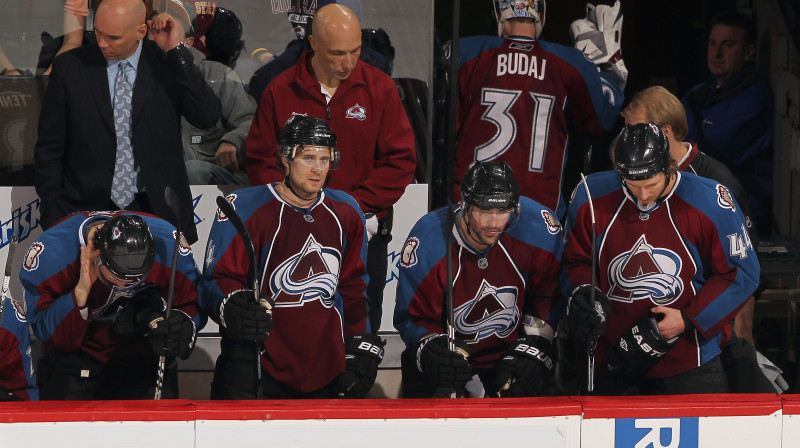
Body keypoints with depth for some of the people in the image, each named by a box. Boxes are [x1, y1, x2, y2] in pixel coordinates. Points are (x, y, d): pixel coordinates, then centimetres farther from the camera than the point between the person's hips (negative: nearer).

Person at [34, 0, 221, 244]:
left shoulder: (167, 62, 0)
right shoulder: (69, 66, 0)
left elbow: (207, 117, -13)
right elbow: (49, 150, 4)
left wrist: (176, 50, -14)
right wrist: (53, 219, 0)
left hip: (157, 212, 0)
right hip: (87, 211, 0)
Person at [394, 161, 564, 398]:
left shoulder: (539, 228, -16)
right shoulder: (427, 242, -21)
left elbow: (548, 296, -1)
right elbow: (413, 317, -12)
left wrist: (532, 349, -7)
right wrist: (431, 347, -31)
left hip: (511, 349, 2)